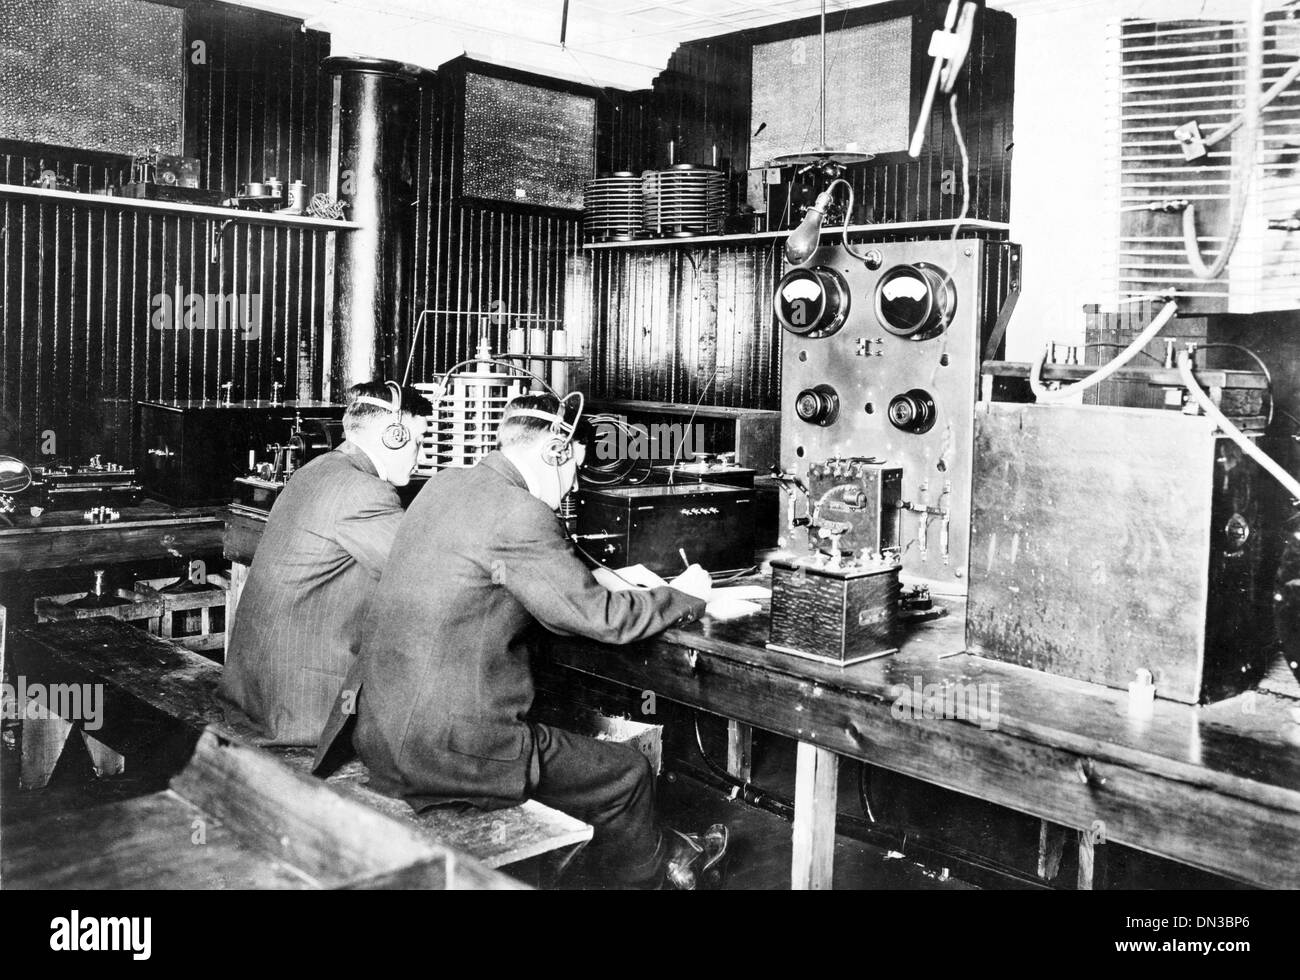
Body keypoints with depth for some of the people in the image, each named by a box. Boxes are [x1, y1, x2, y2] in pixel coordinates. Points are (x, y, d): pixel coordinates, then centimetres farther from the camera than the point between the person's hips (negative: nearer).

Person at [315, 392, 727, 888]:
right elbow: (603, 619, -13)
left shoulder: (444, 484, 9)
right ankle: (650, 868, 36)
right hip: (449, 750, -9)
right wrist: (683, 595, 4)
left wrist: (593, 583, 22)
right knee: (627, 774, 8)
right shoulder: (519, 513, -18)